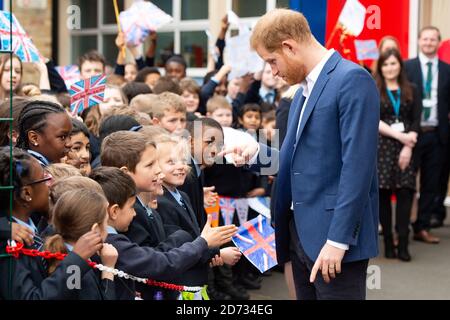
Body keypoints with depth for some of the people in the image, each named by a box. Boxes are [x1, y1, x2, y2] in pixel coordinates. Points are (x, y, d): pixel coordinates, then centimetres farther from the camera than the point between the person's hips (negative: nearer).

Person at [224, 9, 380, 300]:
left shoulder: (352, 80, -12)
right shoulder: (304, 91, 17)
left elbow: (357, 166, -19)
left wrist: (338, 240, -21)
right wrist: (257, 153, 2)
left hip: (335, 236, -9)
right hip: (300, 233, 9)